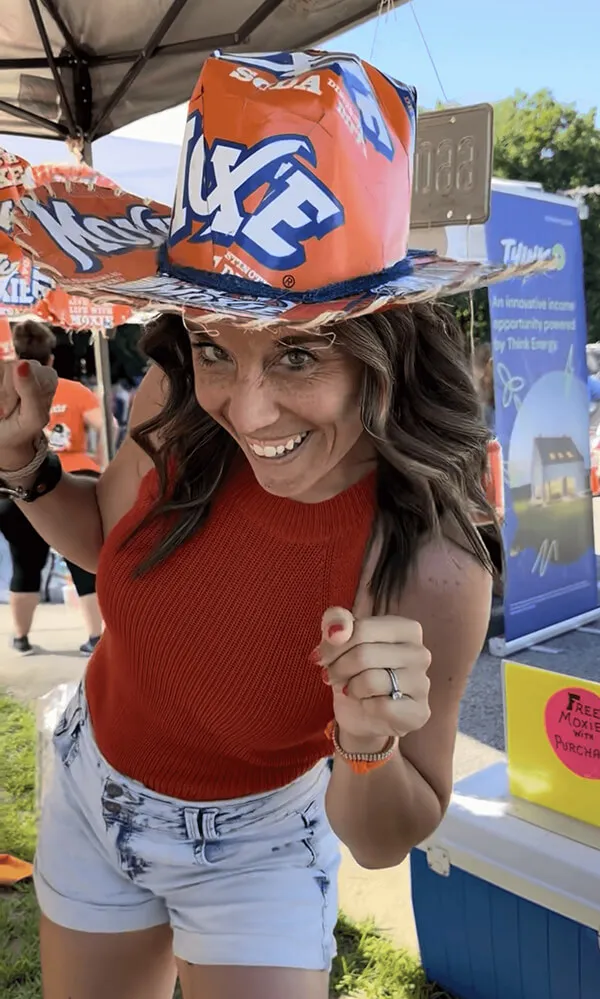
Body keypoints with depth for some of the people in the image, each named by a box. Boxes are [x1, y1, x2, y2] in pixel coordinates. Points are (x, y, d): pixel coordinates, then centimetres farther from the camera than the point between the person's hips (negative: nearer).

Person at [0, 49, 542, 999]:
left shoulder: (431, 578, -34)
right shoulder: (174, 415, -25)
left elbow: (384, 842, -18)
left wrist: (370, 745, -39)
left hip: (256, 853, -4)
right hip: (91, 792, 5)